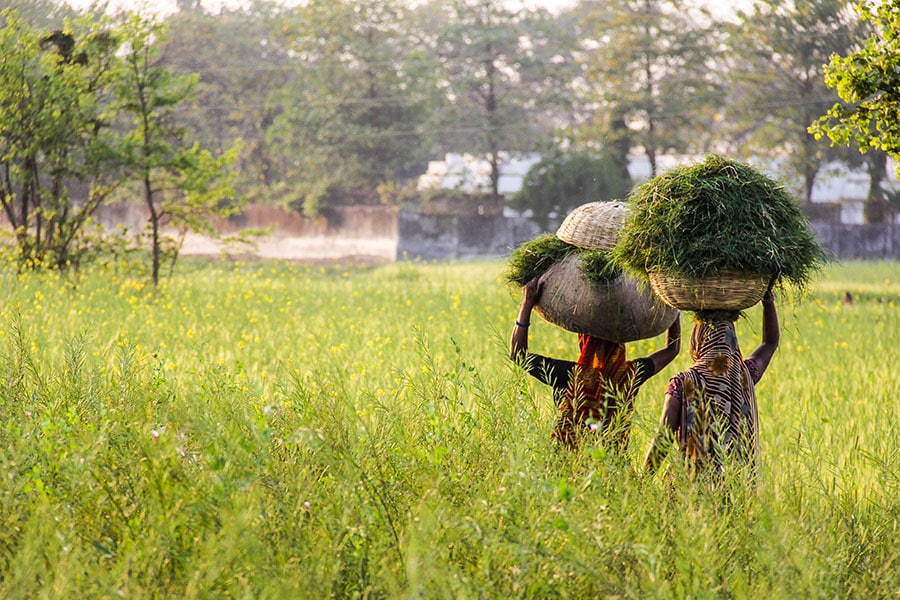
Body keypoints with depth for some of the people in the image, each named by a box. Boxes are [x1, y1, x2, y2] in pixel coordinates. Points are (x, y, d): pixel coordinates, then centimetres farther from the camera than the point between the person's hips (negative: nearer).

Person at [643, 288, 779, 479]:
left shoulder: (683, 383, -4)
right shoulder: (746, 376, 7)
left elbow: (662, 441, -6)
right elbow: (771, 342, 28)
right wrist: (768, 301, 26)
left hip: (697, 479, -4)